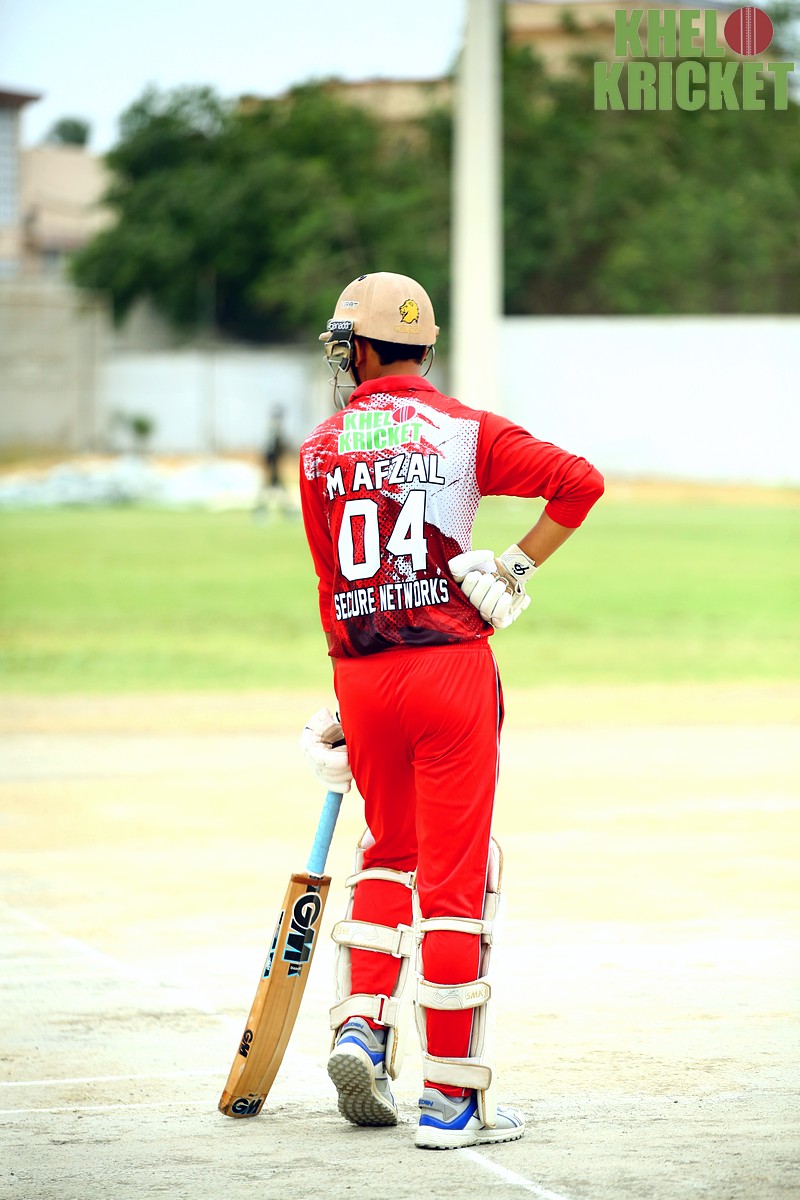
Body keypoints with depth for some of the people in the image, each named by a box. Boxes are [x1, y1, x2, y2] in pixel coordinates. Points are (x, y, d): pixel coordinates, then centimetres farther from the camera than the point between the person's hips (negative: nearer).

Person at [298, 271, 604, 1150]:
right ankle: (452, 1098, 1)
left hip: (360, 673, 3)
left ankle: (361, 1025, 6)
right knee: (454, 876, 0)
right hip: (452, 664, -3)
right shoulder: (464, 431, 0)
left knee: (389, 853, 23)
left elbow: (333, 583, 11)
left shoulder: (319, 452, 7)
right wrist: (516, 567, -3)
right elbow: (580, 482, -11)